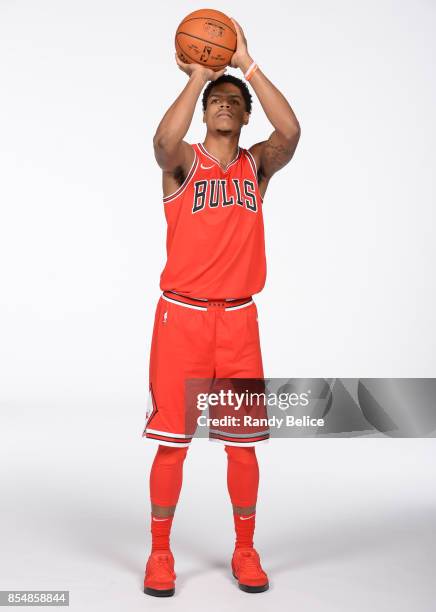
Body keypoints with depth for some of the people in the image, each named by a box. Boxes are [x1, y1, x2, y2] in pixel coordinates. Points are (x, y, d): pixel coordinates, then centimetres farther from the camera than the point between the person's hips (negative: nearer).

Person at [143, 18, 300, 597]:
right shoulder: (183, 162, 2)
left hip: (238, 318, 2)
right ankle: (160, 551, 19)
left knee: (243, 443, 6)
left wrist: (247, 65, -12)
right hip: (181, 315, -2)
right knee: (172, 440, 2)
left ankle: (245, 551, 23)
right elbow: (164, 141, -23)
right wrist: (197, 76, -17)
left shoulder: (258, 164, 8)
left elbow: (291, 133, -13)